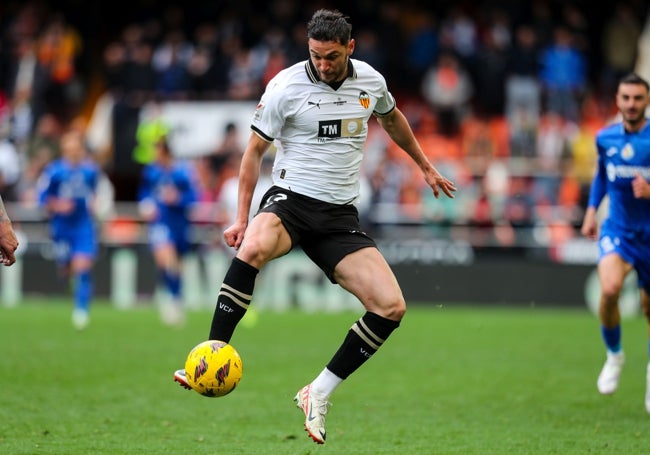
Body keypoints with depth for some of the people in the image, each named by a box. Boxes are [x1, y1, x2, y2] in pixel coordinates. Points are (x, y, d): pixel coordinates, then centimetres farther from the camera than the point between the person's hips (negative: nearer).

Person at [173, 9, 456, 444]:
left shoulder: (371, 81, 3)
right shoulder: (286, 86, -9)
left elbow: (391, 118, 27)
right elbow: (255, 150, 0)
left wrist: (425, 166, 36)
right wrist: (242, 217, -6)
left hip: (340, 215, 4)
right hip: (290, 198, -4)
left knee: (391, 306, -13)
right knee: (253, 246, -40)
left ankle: (319, 394, -1)